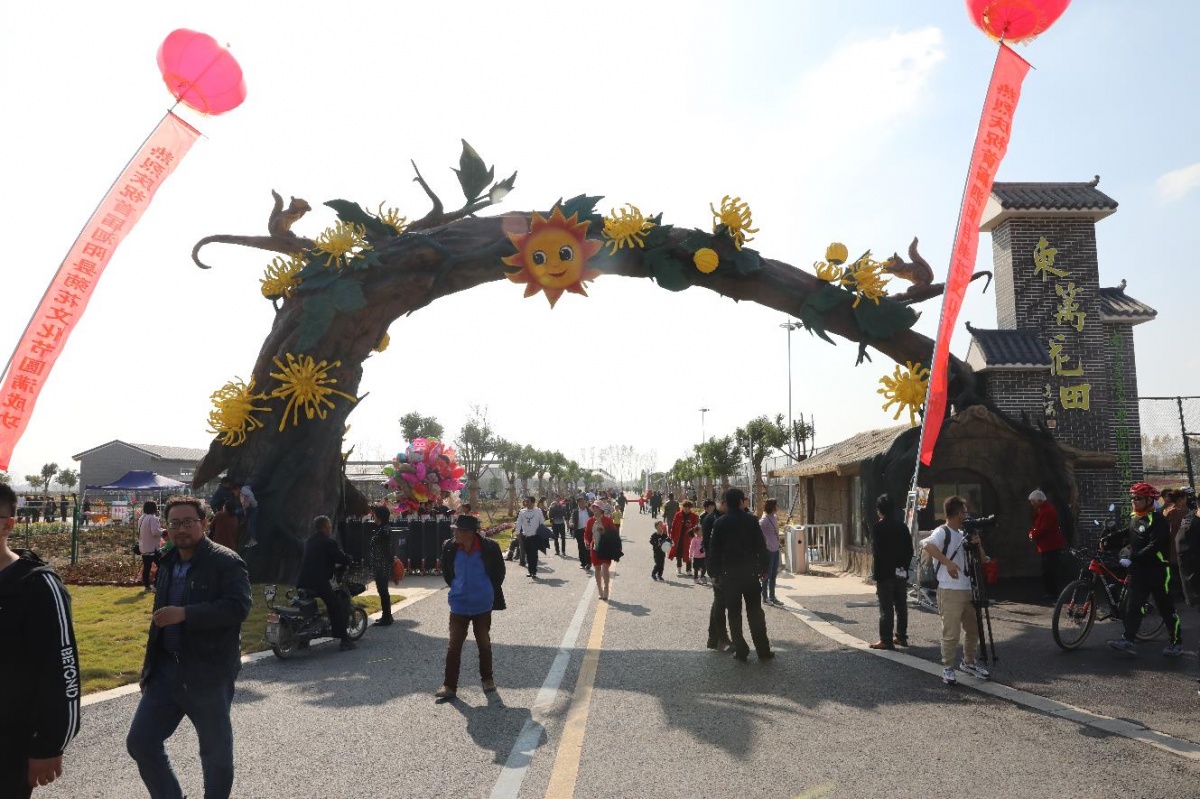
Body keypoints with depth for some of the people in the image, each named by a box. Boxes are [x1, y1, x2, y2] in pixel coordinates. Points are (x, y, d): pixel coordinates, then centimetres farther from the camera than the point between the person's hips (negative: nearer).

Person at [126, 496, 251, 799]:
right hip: (166, 669, 7)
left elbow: (237, 607, -23)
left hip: (209, 673, -7)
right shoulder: (168, 564, 13)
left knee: (216, 752, 8)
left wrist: (185, 614, -29)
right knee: (140, 742, 6)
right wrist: (149, 666, 22)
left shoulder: (226, 561, -11)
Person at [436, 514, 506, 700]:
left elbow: (499, 572, 0)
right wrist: (457, 588, 9)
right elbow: (446, 572, 8)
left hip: (482, 605, -1)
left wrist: (489, 592, 4)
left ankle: (487, 679, 31)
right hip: (459, 604, 1)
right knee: (453, 646, 1)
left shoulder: (489, 548, -17)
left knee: (484, 643, 14)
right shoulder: (450, 548, -12)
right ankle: (449, 686, 8)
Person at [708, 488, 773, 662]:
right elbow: (761, 546, -2)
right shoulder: (751, 520, -3)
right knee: (755, 611, 10)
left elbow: (714, 550, -2)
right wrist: (763, 568, 7)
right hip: (750, 573, 1)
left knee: (734, 613, 6)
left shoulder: (720, 523, -4)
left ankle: (741, 651, 6)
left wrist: (714, 573, 7)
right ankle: (763, 650, 10)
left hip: (729, 575, -1)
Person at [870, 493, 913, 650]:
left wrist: (876, 575, -10)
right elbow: (909, 550, 9)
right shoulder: (902, 526, 6)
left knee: (886, 608, -4)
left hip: (885, 573, -6)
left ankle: (886, 640, -2)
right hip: (901, 573, 6)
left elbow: (877, 553, -16)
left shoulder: (878, 527, -13)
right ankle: (901, 636, 22)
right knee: (901, 606, 13)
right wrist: (905, 566, 17)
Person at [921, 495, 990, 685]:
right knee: (951, 633, -4)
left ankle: (968, 662, 33)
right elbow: (927, 545, -32)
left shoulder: (963, 534, 15)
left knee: (974, 628, 17)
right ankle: (947, 668, 8)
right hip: (950, 591, -8)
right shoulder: (942, 532, -10)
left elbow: (982, 559, 17)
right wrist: (948, 562, -34)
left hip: (968, 590, 8)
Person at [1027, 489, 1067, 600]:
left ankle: (1052, 593, -2)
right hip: (1047, 546, 11)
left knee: (1049, 571, -7)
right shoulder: (1040, 510, 14)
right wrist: (1032, 532, -1)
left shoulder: (1047, 511, -20)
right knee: (1047, 570, 16)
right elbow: (1037, 525, 18)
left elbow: (1044, 529, -25)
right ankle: (1047, 592, 23)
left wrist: (1033, 534, -10)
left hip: (1051, 546, -11)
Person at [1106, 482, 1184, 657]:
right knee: (1133, 605, 0)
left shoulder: (1157, 520, -15)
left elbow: (1154, 546, -24)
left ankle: (1177, 641, 18)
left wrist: (1133, 559, -29)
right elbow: (1126, 534, 22)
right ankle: (1129, 640, -2)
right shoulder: (1134, 517, 11)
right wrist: (1108, 540, 6)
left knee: (1165, 607, 4)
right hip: (1138, 570, 7)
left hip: (1157, 570, -7)